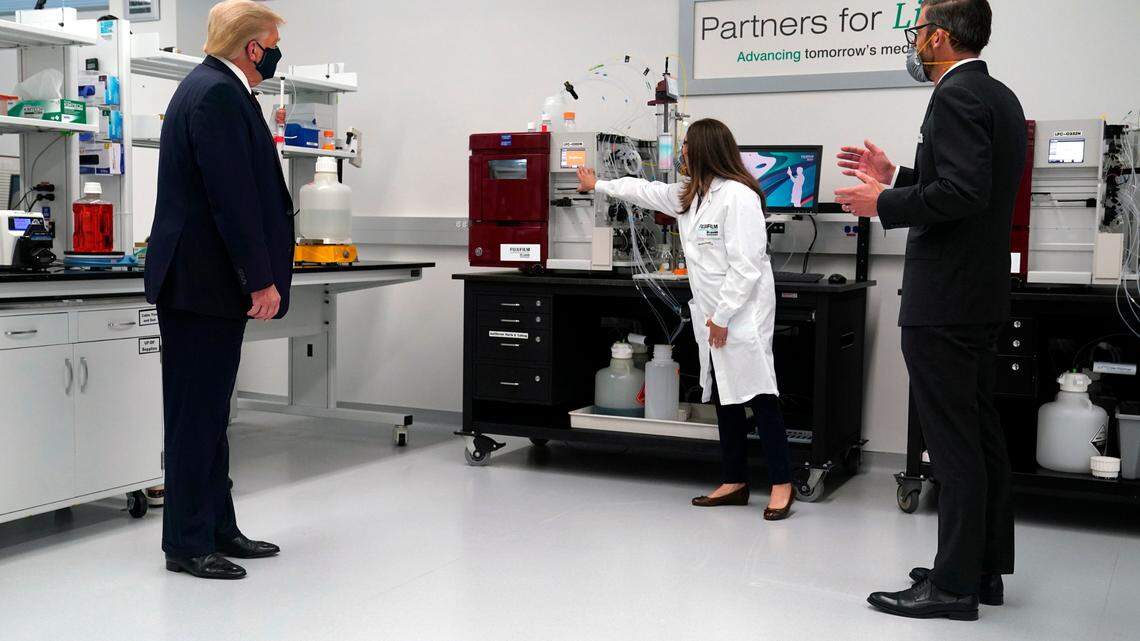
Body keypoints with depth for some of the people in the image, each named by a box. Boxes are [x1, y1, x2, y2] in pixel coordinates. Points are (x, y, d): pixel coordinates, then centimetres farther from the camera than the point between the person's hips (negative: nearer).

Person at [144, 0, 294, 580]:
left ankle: (217, 529, 23)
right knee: (197, 417, -4)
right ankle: (187, 544, 4)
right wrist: (262, 278, -18)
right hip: (205, 280, -11)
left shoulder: (208, 87, 19)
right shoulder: (219, 94, -15)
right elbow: (233, 197, -21)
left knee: (207, 416, 14)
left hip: (200, 281, 11)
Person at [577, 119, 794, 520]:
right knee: (724, 398, 11)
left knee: (759, 397, -7)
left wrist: (722, 315, -18)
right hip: (714, 316, 9)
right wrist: (597, 186, 41)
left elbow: (745, 265, -20)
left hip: (741, 315, -9)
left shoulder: (738, 195, -15)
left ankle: (781, 485, 0)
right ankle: (735, 483, 19)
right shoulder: (689, 195, 14)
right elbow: (644, 191, 31)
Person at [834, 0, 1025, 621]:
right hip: (979, 295, 10)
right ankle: (985, 568, 25)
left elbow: (962, 193, -26)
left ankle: (954, 584, 4)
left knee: (954, 443, -4)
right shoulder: (999, 97, 15)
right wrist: (895, 177, 19)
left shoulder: (956, 96, -15)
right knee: (980, 434, 15)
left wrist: (883, 205, -15)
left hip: (943, 301, -10)